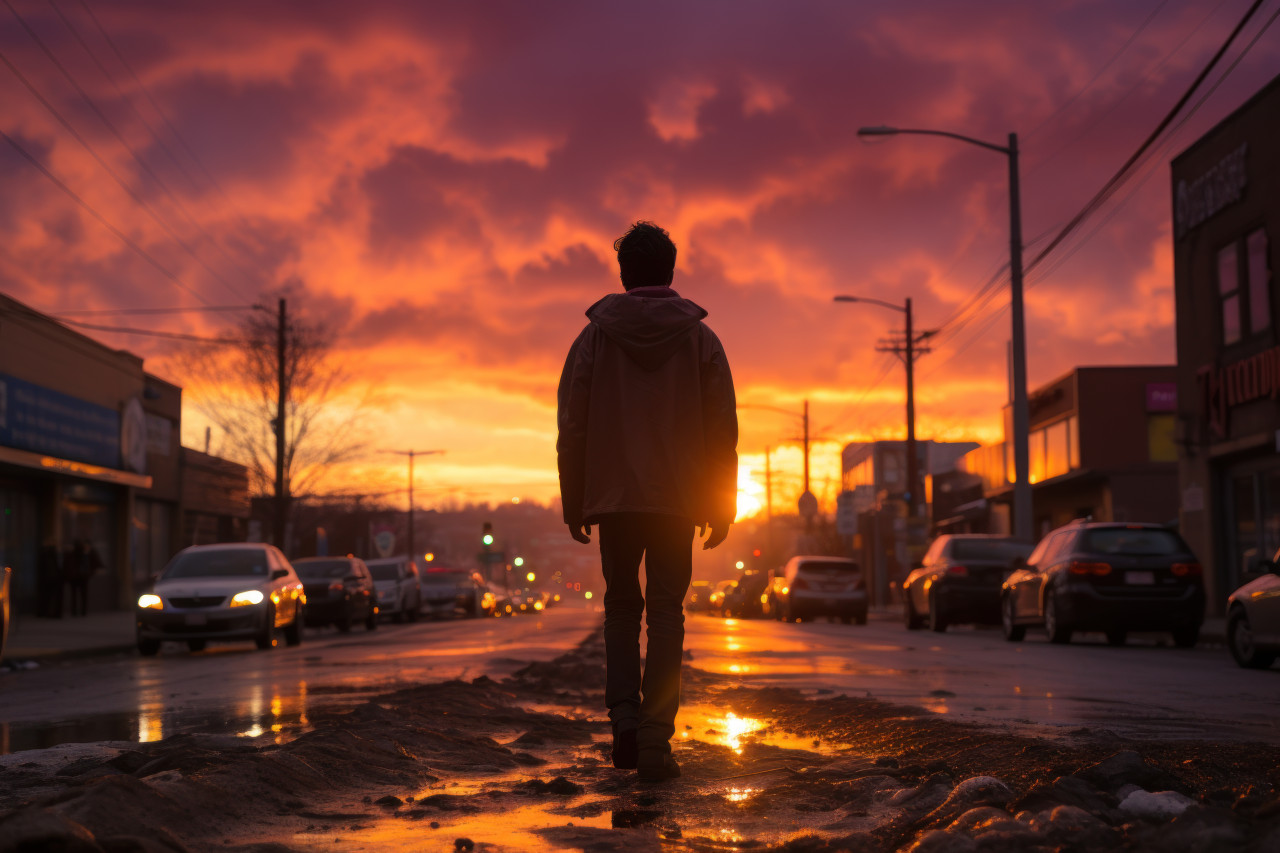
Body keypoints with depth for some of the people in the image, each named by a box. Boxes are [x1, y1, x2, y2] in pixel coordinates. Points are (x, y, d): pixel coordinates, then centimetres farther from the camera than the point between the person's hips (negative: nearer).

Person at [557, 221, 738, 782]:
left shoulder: (593, 338, 4)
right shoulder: (700, 339, 4)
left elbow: (572, 429, 2)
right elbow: (723, 430, 2)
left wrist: (573, 505, 8)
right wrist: (722, 506, 7)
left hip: (613, 498, 1)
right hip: (677, 499, 0)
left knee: (621, 608, 14)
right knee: (665, 613, 1)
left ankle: (625, 720, 0)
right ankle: (654, 741, -5)